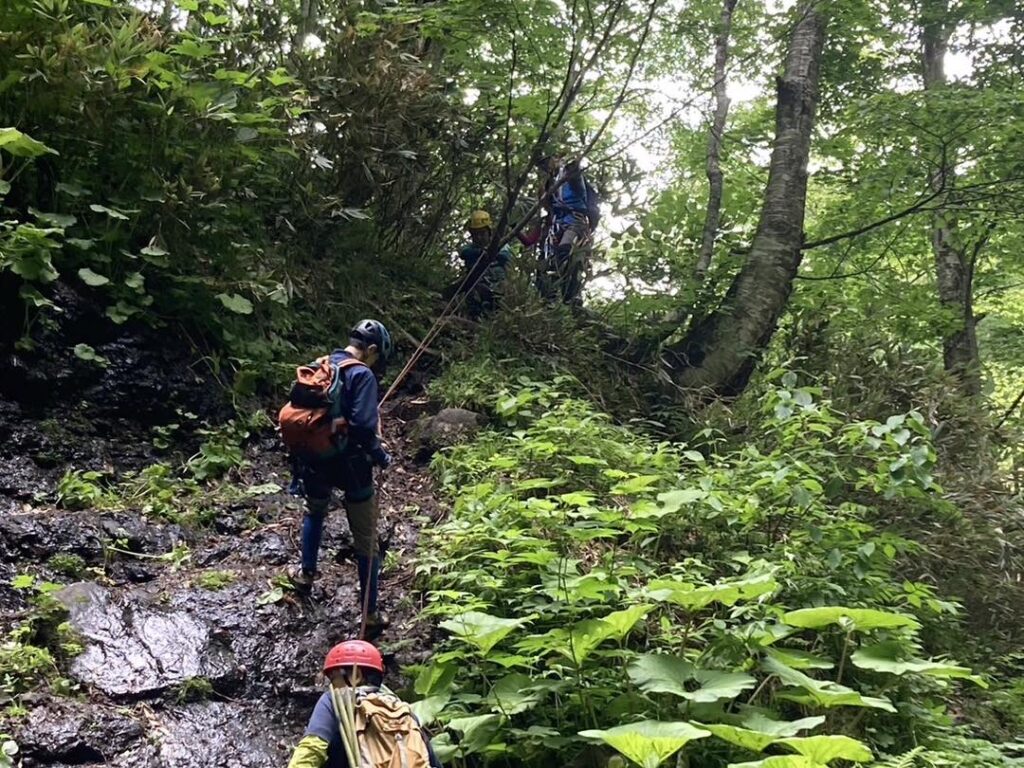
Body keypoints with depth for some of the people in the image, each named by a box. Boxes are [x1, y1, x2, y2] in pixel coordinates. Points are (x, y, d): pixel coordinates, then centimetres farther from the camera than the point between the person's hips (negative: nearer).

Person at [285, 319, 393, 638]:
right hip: (351, 466, -6)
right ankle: (370, 615, 12)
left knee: (314, 512, 37)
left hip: (315, 463, 6)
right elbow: (363, 427, -27)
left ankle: (306, 574, 46)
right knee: (366, 541, 7)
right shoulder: (361, 375, -16)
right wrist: (379, 455, -10)